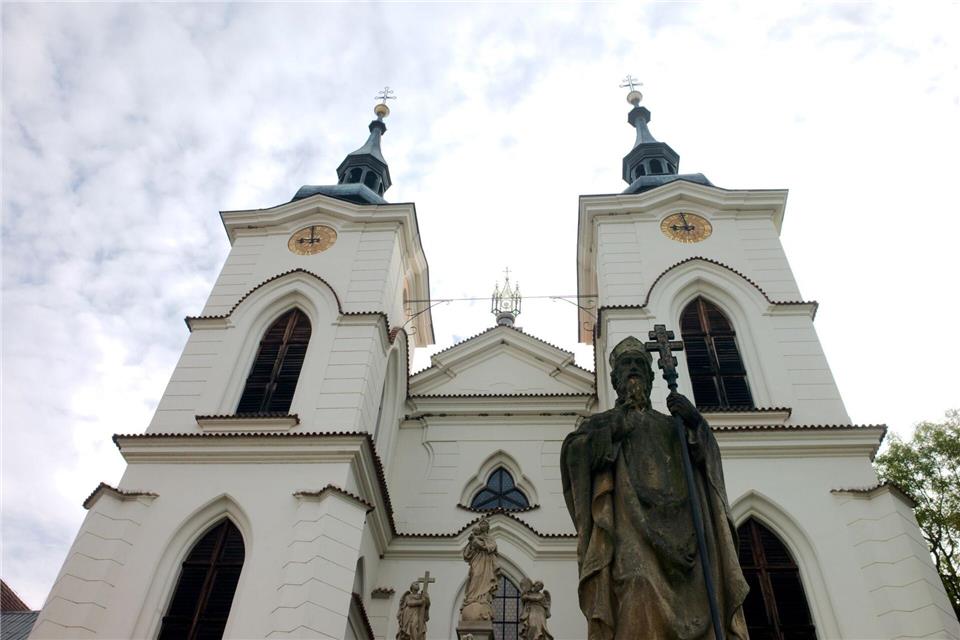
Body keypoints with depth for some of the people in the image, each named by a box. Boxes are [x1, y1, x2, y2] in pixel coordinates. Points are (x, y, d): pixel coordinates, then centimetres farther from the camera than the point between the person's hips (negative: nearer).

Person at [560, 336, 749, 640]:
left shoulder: (672, 424, 32)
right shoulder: (601, 422, 26)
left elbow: (709, 458, 15)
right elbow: (573, 451, 6)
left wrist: (696, 424, -1)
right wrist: (611, 432, 0)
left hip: (680, 517, 3)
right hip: (628, 517, -2)